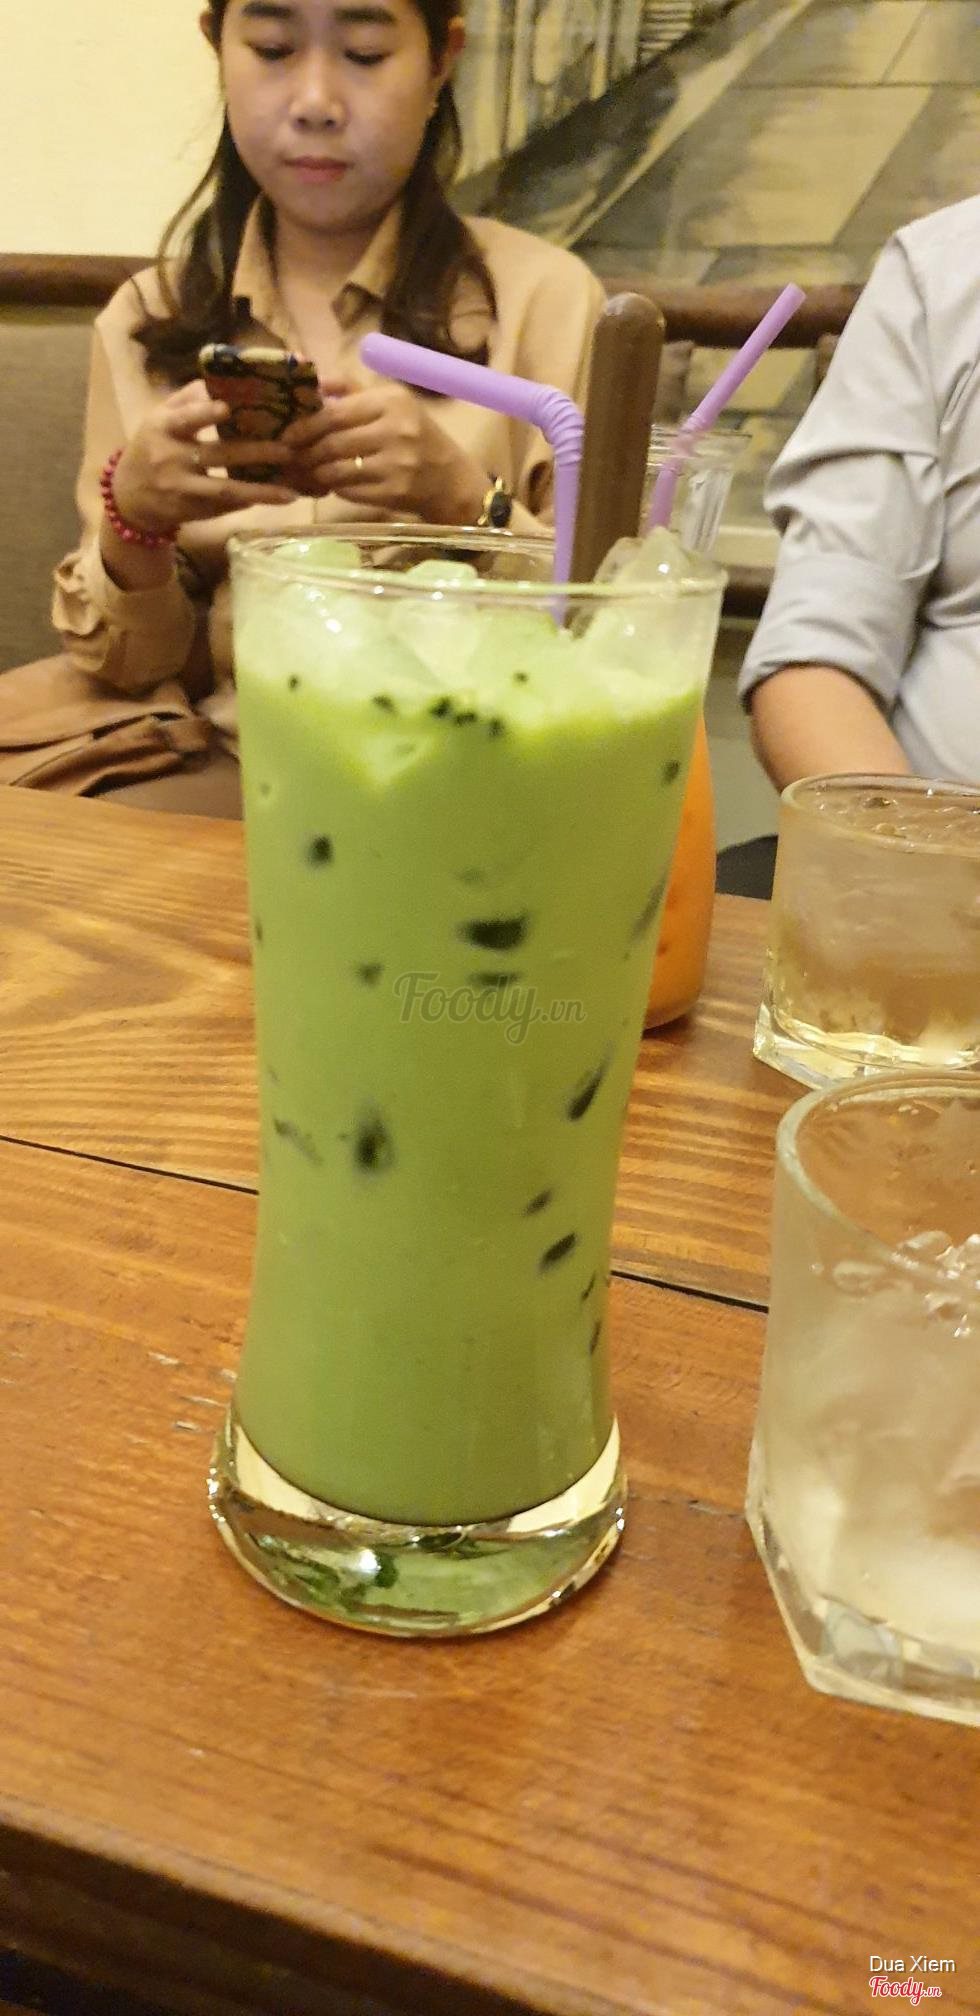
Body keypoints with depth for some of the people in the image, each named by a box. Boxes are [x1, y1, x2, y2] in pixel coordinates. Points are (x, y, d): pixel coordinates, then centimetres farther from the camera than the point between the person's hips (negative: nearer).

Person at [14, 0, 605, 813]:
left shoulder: (542, 295, -1)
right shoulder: (146, 320, 8)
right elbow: (129, 666, 8)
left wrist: (462, 499, -20)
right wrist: (133, 516, -13)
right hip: (220, 763, 3)